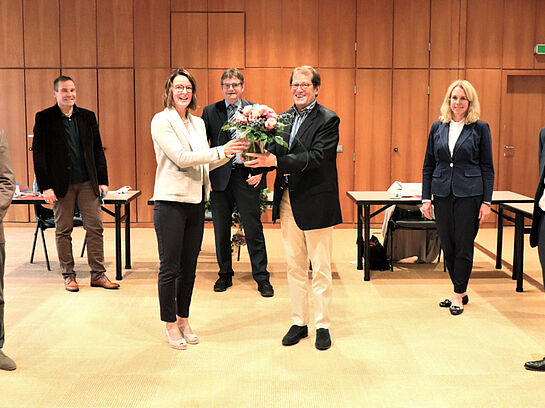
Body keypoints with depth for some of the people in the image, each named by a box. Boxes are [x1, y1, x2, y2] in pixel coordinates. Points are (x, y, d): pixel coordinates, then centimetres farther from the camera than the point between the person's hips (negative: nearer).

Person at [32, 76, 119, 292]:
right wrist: (45, 186, -9)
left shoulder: (87, 117, 9)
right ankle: (68, 275, 18)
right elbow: (39, 154, -3)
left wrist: (102, 181, 4)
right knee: (63, 231, 6)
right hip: (61, 184, -2)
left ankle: (98, 274, 11)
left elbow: (97, 150, 11)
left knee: (95, 228, 2)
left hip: (88, 182, 3)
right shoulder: (44, 118, 0)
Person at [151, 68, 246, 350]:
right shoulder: (161, 121, -7)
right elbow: (181, 158, -18)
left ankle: (184, 320, 26)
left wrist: (231, 152, -1)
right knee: (169, 268, 2)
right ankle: (170, 324, 16)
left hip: (196, 202, 6)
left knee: (189, 266, 13)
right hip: (171, 201, -6)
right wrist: (221, 150, -21)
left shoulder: (198, 123, 13)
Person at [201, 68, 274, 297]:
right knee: (221, 230, 10)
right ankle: (225, 274, 25)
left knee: (254, 229, 2)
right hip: (220, 177, 2)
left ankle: (262, 278, 12)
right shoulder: (210, 112, 6)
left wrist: (260, 171, -8)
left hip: (247, 177, -1)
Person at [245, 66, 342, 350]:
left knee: (320, 269, 5)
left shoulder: (328, 120, -8)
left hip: (315, 202, -6)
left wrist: (275, 161, -30)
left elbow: (316, 157, -21)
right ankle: (299, 322, 25)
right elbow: (275, 153, 6)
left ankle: (322, 325, 18)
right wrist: (262, 158, -17)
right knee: (294, 266, 14)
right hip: (288, 201, 6)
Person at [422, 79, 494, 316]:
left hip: (469, 194, -3)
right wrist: (426, 198, 3)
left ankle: (458, 295, 15)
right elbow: (428, 165, 9)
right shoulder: (437, 128, 8)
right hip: (442, 194, 3)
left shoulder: (480, 128, 0)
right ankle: (461, 291, 25)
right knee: (447, 245, 9)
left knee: (464, 245, 1)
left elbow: (487, 168, 1)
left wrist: (486, 201, -5)